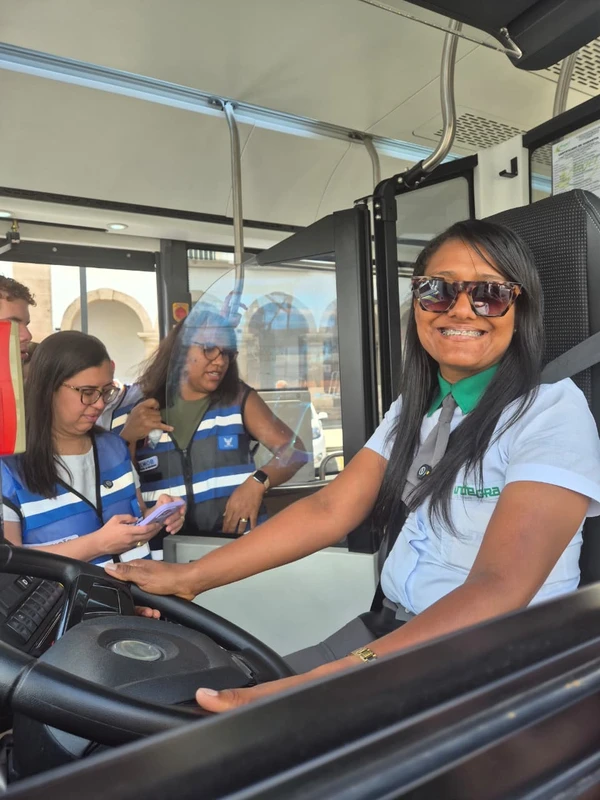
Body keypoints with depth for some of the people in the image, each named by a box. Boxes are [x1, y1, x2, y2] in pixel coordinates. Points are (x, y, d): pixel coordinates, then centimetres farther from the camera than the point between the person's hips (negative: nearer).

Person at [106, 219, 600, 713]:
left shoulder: (554, 413, -16)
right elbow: (329, 511, -2)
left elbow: (499, 588, -27)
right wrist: (190, 577, -9)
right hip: (394, 629, 6)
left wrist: (324, 685, -38)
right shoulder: (414, 409, 5)